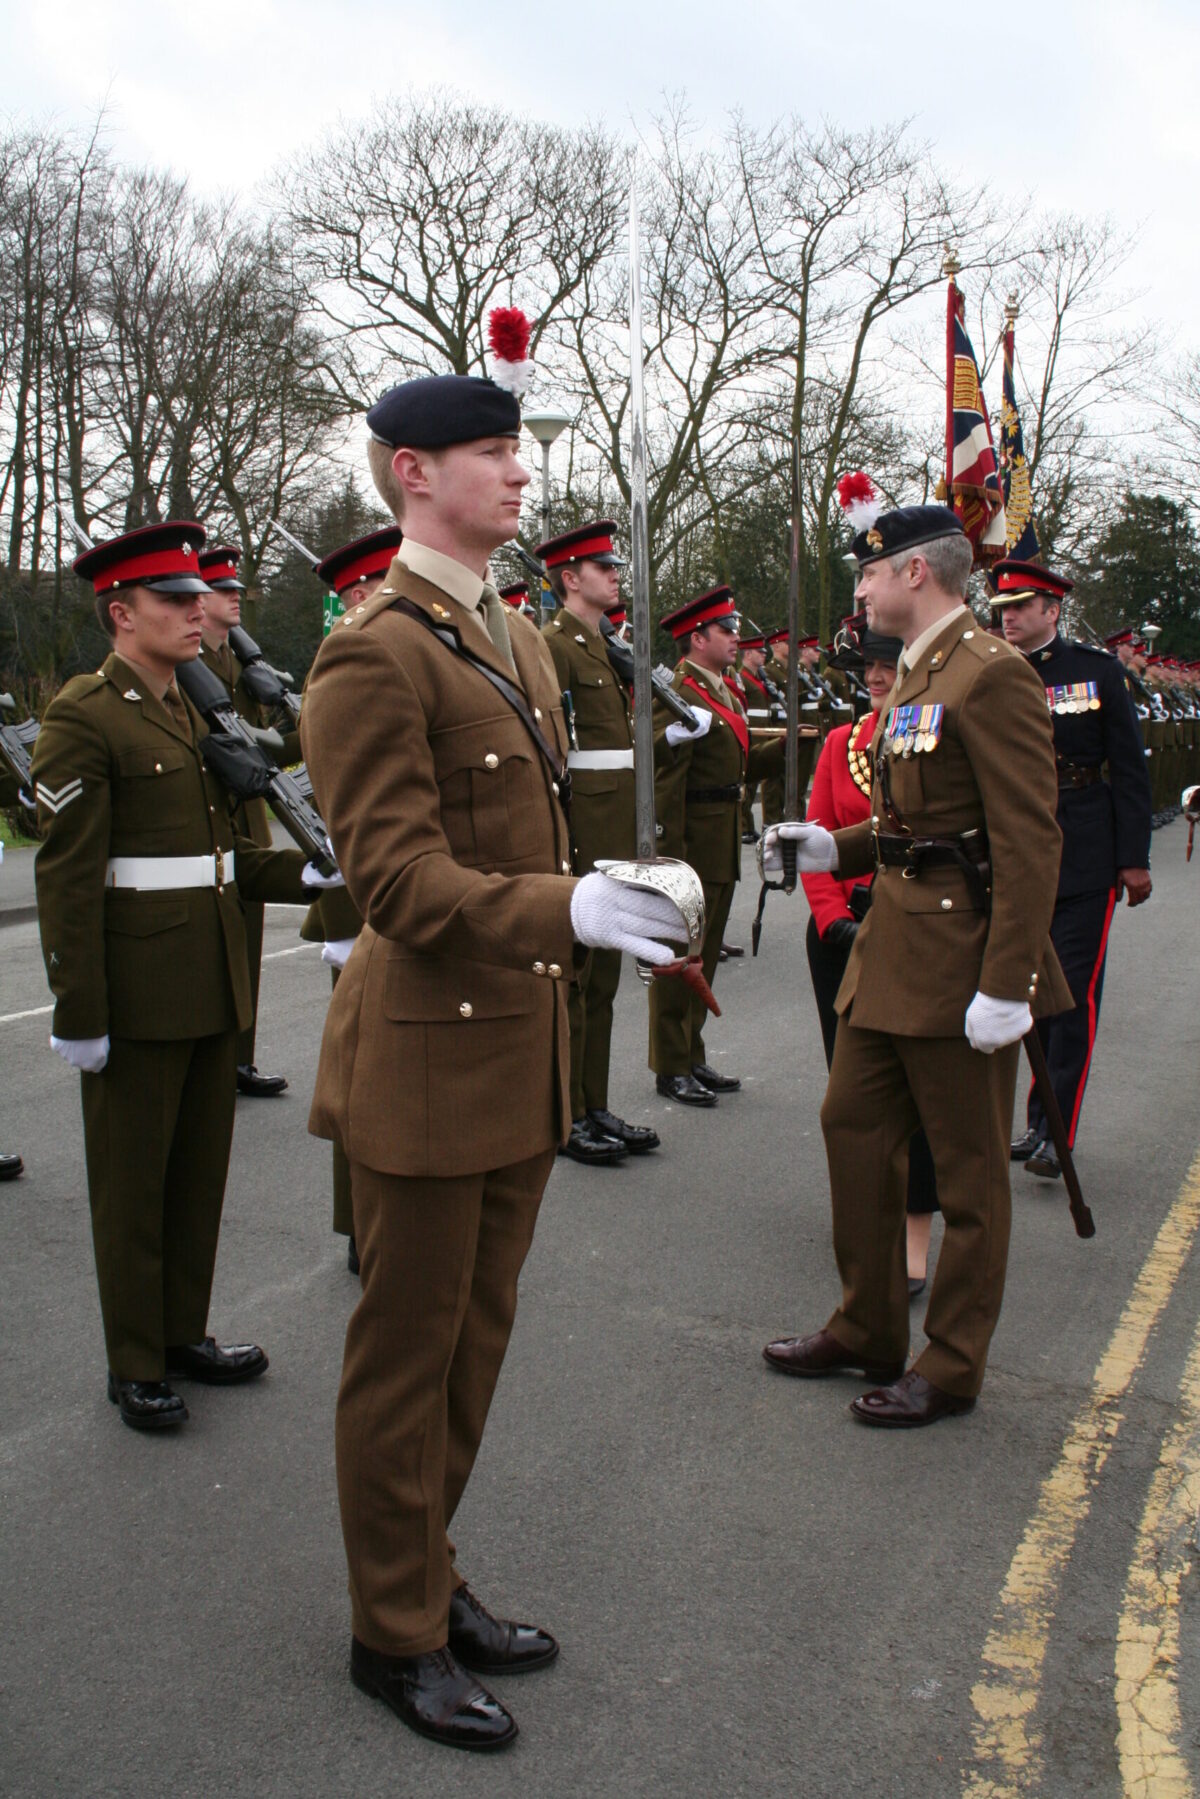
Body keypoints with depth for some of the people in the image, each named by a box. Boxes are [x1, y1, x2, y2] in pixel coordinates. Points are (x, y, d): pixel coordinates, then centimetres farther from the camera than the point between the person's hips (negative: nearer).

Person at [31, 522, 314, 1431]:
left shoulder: (191, 715, 14)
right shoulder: (83, 717, -11)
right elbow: (66, 876, -15)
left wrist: (302, 874, 0)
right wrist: (78, 1012, -18)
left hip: (213, 988, 8)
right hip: (138, 995, -8)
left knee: (202, 1168, 16)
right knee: (133, 1183, 6)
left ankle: (185, 1332, 32)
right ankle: (136, 1365, 20)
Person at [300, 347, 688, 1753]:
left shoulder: (513, 638, 14)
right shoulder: (373, 654, -16)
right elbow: (395, 878, -22)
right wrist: (564, 910, -34)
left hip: (519, 1056, 9)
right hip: (428, 1058, -9)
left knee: (477, 1338, 19)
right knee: (407, 1358, 7)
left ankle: (427, 1579, 38)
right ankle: (395, 1635, 27)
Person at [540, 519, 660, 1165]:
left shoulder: (606, 648, 18)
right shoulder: (553, 647, -10)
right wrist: (558, 843, -21)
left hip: (617, 837, 9)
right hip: (580, 832, -9)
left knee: (603, 976, 13)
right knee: (572, 975, -1)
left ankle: (595, 1107, 22)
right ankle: (566, 1118, 8)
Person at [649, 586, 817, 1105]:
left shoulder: (723, 692, 17)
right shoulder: (679, 693, -14)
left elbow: (745, 763, 21)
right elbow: (657, 757, -23)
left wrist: (795, 740, 14)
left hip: (722, 846, 10)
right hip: (691, 842, -10)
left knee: (705, 953, 16)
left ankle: (692, 1057, 27)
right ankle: (671, 1069, 8)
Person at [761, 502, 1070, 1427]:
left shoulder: (991, 674, -16)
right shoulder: (915, 675, 14)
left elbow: (1030, 843, -21)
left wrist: (1005, 985, -24)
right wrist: (835, 848, 9)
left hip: (962, 957, -10)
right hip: (893, 945, 10)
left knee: (969, 1169, 5)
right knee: (853, 1126, 15)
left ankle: (954, 1366, 20)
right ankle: (867, 1329, 30)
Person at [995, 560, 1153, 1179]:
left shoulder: (1099, 670, 0)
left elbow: (1129, 769, 0)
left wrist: (1134, 857, -5)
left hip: (1085, 858, -3)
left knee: (1073, 994, -4)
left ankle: (1057, 1131, 0)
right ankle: (1041, 1122, 21)